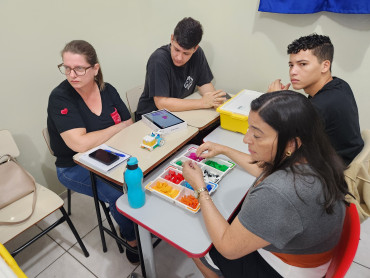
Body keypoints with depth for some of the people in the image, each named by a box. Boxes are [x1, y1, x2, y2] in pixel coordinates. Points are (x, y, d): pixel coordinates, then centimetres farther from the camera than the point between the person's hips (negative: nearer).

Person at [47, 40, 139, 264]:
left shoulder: (108, 90, -2)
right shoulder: (60, 98, -18)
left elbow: (131, 127, 0)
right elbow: (81, 144, -29)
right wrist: (119, 127, -17)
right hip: (76, 168, -4)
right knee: (122, 193, -24)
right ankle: (132, 238, 7)